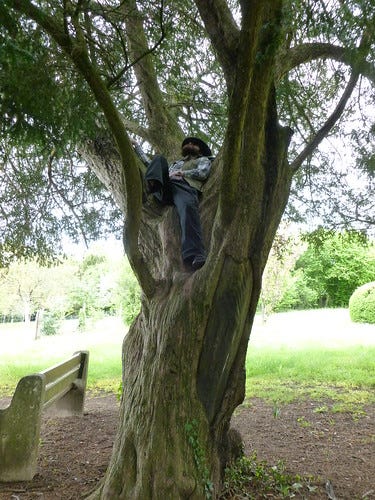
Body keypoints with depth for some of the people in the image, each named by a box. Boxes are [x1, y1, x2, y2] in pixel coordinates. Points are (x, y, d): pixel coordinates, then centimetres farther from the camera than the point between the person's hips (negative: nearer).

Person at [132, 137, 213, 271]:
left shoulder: (203, 159, 33)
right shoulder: (176, 162, 46)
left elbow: (202, 173, 9)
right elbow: (150, 164, 46)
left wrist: (180, 173, 7)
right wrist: (137, 147, 51)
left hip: (185, 186, -5)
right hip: (164, 187, 5)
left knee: (188, 206, -37)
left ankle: (195, 257, -57)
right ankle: (152, 184, -43)